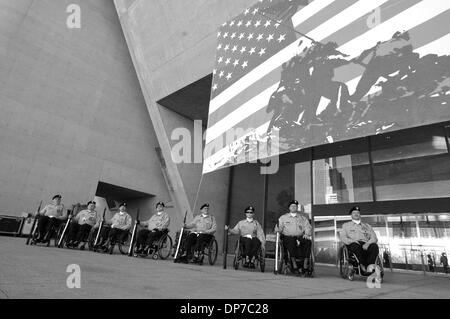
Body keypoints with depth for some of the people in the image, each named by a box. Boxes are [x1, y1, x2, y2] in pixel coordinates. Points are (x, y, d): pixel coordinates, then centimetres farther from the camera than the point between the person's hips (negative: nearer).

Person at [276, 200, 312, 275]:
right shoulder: (283, 217, 20)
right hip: (288, 237, -1)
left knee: (308, 242, -30)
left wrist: (307, 234, -8)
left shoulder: (303, 218, 24)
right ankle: (294, 264, -34)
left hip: (300, 237, 1)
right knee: (291, 241, -36)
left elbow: (308, 227, 13)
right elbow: (279, 228, 11)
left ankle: (305, 265, -32)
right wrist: (277, 229, -14)